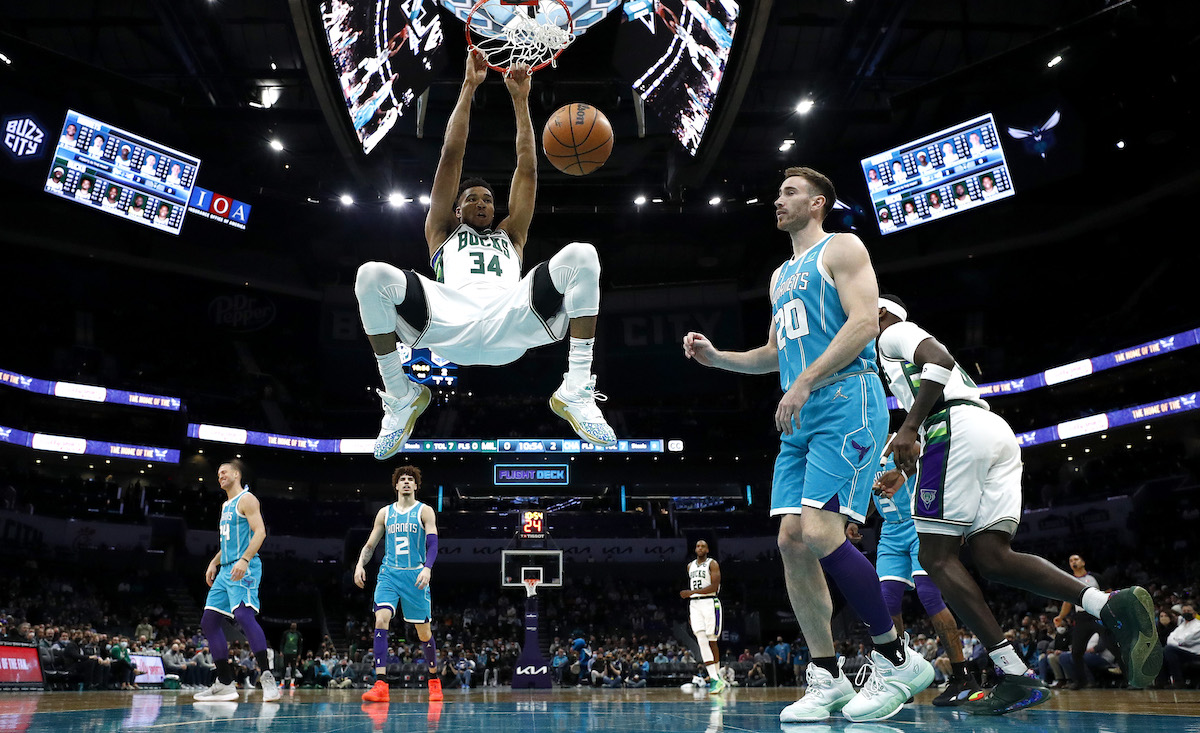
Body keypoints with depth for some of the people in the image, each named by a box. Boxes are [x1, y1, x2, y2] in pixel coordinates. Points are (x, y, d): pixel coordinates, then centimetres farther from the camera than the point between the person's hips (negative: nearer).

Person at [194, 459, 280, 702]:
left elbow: (259, 532, -17)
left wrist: (245, 559, -28)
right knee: (209, 621, 7)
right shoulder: (225, 506, 23)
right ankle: (225, 684, 11)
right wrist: (214, 562, 21)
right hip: (225, 570, 10)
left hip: (243, 569, -10)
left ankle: (267, 677, -29)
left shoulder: (246, 499, -5)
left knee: (243, 614, -26)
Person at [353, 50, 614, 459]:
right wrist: (469, 86, 34)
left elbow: (527, 167, 37)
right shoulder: (443, 234, 36)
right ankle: (400, 396, -5)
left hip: (511, 321, 1)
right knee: (372, 276, -25)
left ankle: (576, 391, -19)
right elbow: (451, 156, 33)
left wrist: (520, 98, 38)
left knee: (580, 257, -21)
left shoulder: (510, 235, 40)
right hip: (451, 325, -1)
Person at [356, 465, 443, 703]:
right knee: (381, 619, -19)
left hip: (415, 576, -2)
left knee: (423, 630, 4)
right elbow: (370, 545, 15)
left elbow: (432, 544, -7)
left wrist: (427, 569, -23)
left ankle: (434, 680, 25)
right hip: (389, 574, 2)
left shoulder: (425, 511, 3)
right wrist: (360, 564, -3)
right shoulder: (385, 512, 12)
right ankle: (380, 685, -22)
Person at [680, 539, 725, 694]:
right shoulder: (690, 566, 18)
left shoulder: (712, 564, -2)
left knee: (711, 641, -2)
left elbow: (714, 586, -13)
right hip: (694, 605, 5)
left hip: (710, 603, -4)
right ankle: (715, 679, -13)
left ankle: (717, 675, 13)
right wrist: (690, 611, 20)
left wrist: (692, 592, -19)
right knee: (701, 640, -9)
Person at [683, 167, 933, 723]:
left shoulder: (841, 249, 2)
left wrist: (804, 383, -19)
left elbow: (864, 322, -13)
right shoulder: (781, 276, 26)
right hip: (800, 420, 9)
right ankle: (826, 678, 7)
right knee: (791, 541, -1)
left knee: (820, 533, -20)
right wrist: (715, 357, 15)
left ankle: (898, 661, -4)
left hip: (846, 405, -9)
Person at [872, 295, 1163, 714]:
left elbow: (940, 360, -11)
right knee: (991, 556, -2)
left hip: (957, 428, -9)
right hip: (998, 432, 9)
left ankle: (1018, 678, -15)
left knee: (937, 557, -6)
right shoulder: (916, 345, 38)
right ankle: (1114, 606, -21)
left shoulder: (894, 333, 11)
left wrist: (909, 428, -16)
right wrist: (902, 473, 38)